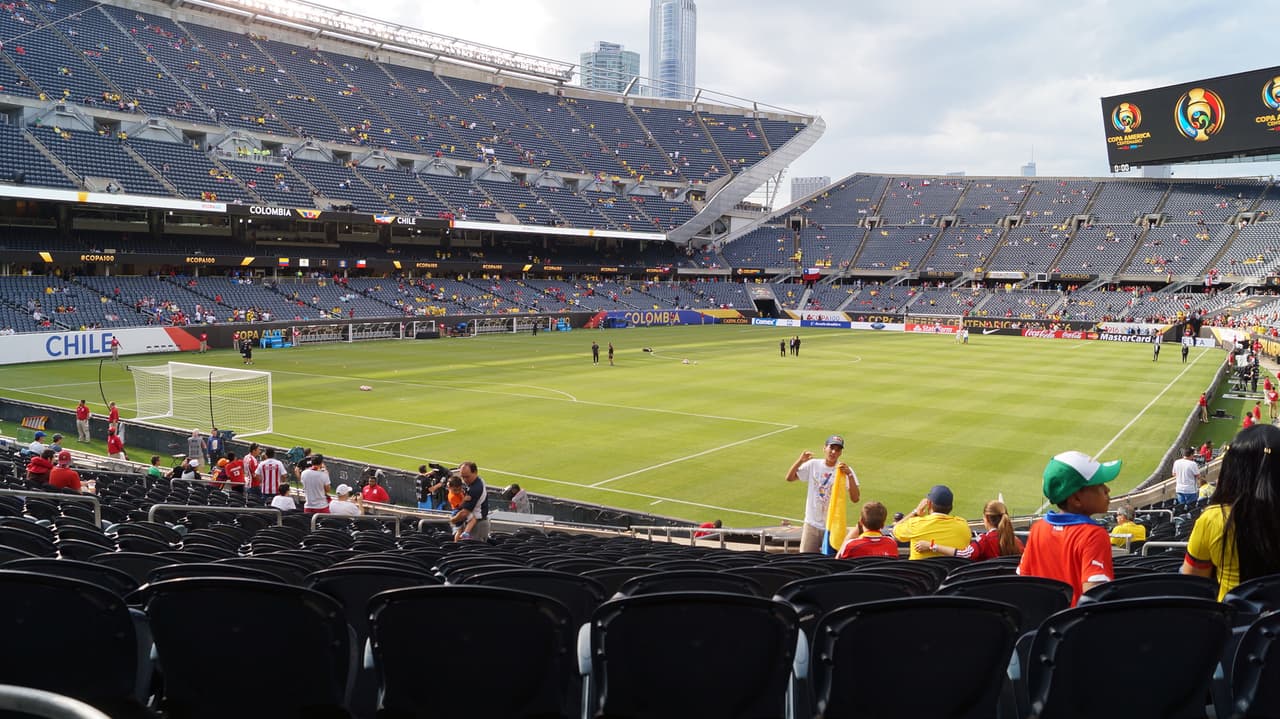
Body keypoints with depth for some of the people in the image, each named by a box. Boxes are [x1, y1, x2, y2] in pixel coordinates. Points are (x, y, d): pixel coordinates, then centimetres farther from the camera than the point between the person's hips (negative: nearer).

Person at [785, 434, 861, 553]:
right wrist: (800, 461, -16)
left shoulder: (845, 470, -7)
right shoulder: (813, 465, 0)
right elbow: (789, 478, -1)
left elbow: (855, 498, -17)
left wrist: (849, 475, -29)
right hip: (811, 525, 2)